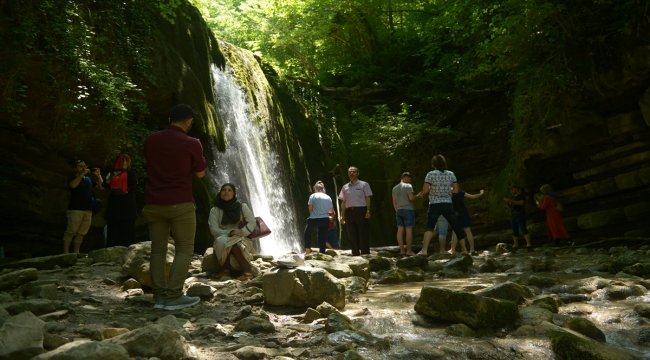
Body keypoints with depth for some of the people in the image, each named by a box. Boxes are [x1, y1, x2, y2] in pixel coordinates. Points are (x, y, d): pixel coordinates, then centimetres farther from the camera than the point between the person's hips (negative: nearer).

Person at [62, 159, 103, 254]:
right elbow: (73, 185, -20)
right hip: (75, 209, -5)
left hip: (88, 210, 5)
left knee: (81, 233, 7)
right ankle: (65, 252, -4)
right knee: (71, 232, -7)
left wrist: (98, 176, 0)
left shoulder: (89, 179, 17)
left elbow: (101, 187, 12)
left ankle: (76, 252, 14)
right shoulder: (72, 178, 2)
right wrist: (82, 174, -18)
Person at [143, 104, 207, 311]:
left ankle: (159, 296, 9)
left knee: (158, 249, 10)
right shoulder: (191, 143, -7)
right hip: (180, 203, -5)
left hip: (153, 203, 5)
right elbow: (200, 173, 3)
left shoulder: (151, 140, 7)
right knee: (184, 249, 3)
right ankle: (173, 296, -2)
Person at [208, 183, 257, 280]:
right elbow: (214, 230, -2)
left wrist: (242, 232, -15)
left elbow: (252, 222, 4)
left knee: (234, 244, -36)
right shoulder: (215, 210, 7)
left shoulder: (242, 207, 9)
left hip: (242, 240, -1)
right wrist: (230, 232, -18)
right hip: (222, 241, 1)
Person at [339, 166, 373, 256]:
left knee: (363, 234, -5)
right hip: (349, 212, 4)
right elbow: (343, 202, 15)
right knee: (351, 235, 4)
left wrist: (368, 211, -10)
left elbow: (367, 198, 1)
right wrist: (342, 216, 9)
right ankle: (355, 254, 11)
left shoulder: (363, 184, 6)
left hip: (361, 210, -4)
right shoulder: (345, 187, 16)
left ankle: (365, 254, 0)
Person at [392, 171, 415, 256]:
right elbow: (411, 198, -14)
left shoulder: (394, 188, 14)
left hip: (399, 210, 7)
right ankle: (409, 251, -6)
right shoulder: (408, 186, -7)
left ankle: (402, 250, 4)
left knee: (400, 230, 4)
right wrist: (417, 196, 4)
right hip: (408, 210, -6)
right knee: (409, 230, -5)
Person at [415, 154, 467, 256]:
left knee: (429, 226, -15)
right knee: (456, 227, 13)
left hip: (435, 204, -4)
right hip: (448, 204, 4)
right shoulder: (451, 174, 5)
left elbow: (425, 189, -11)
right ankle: (464, 249, 22)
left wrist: (421, 193, 10)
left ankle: (424, 250, -32)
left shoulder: (431, 174, -6)